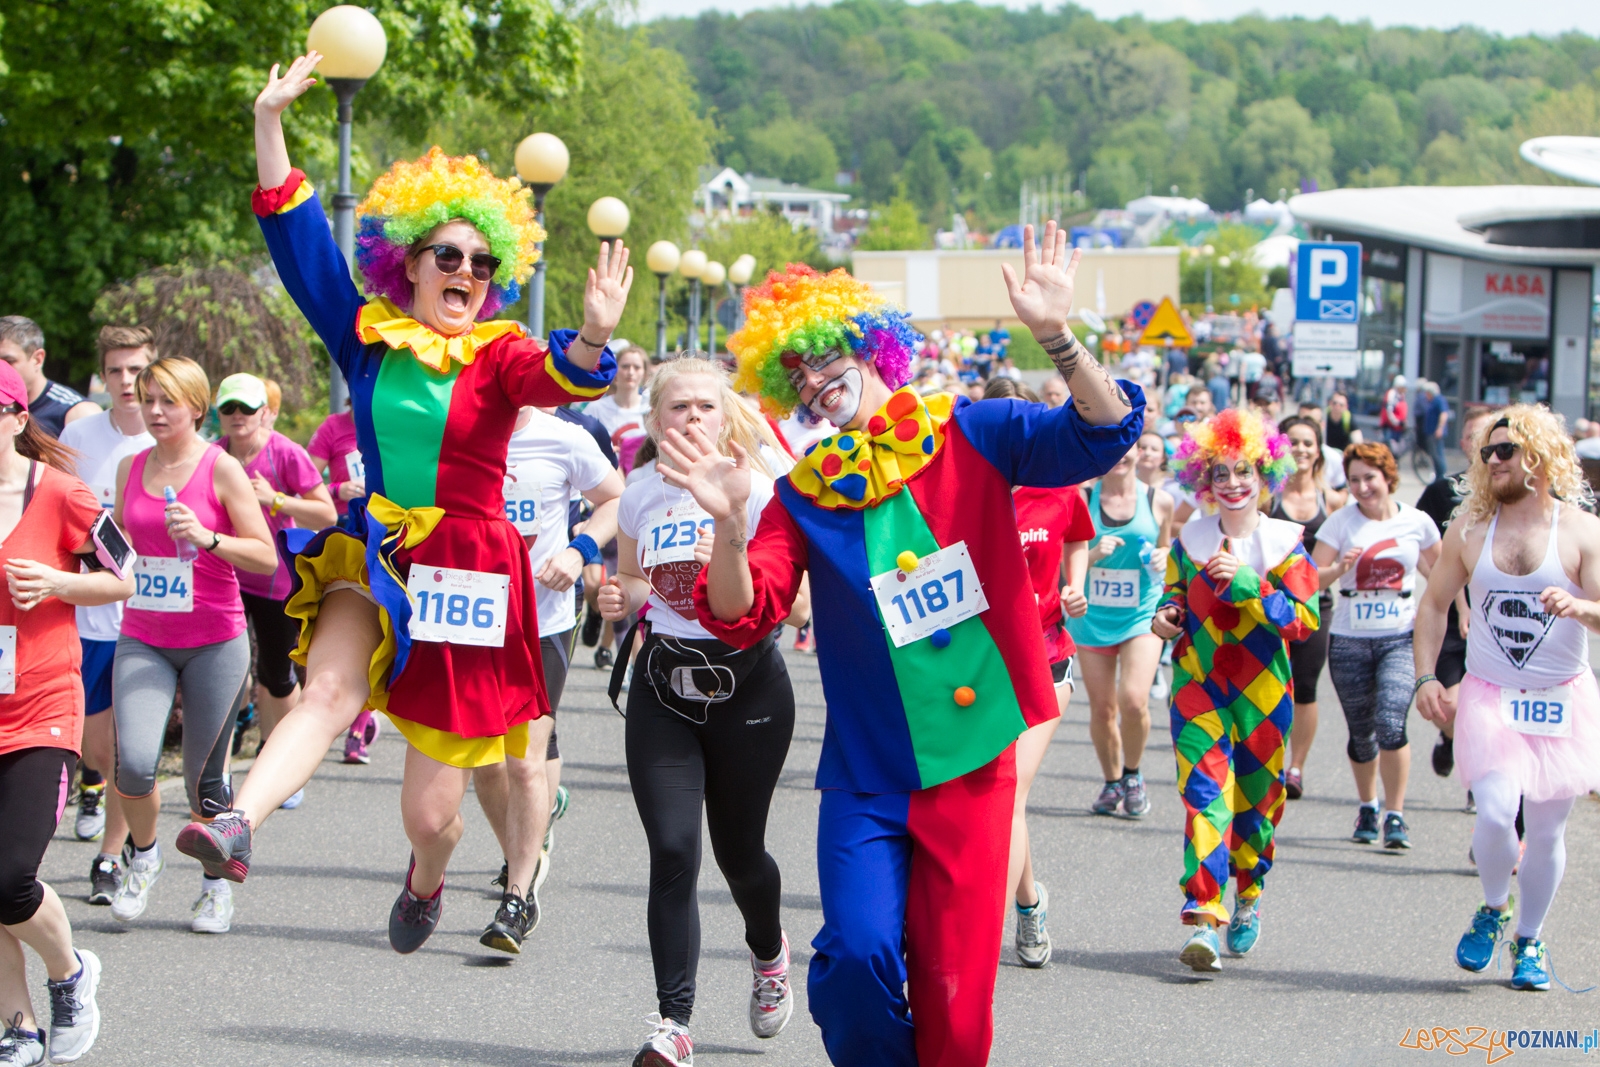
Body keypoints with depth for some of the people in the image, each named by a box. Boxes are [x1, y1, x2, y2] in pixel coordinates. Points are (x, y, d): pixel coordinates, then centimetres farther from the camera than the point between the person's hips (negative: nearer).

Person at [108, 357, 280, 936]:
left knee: (203, 776, 2)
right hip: (142, 642, 3)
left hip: (214, 642, -3)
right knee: (134, 762, -16)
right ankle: (143, 855, 12)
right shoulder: (130, 468, 8)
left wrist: (206, 537, -21)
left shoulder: (221, 469, -5)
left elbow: (266, 557, -8)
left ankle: (216, 885, 25)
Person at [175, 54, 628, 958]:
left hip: (467, 572, -2)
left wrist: (593, 340, -50)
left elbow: (556, 376, -26)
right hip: (373, 560, 2)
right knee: (330, 688, -31)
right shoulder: (369, 338, 4)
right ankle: (239, 827, -50)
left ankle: (426, 880, 38)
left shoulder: (500, 357, -4)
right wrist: (272, 123, -6)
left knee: (431, 807, 4)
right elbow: (301, 244, 2)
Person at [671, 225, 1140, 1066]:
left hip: (973, 762, -1)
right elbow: (743, 617, -6)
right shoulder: (806, 494, 4)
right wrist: (729, 525, -25)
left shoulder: (971, 438, 0)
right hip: (865, 775, 1)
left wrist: (1056, 336, -27)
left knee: (954, 991, 0)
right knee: (857, 954, -17)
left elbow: (1105, 436, -12)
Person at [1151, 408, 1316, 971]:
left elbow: (1305, 618, -10)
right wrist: (1167, 615, -5)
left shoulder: (1284, 543, -2)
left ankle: (1247, 899, 35)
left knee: (1256, 799, 11)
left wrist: (1246, 584, -20)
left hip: (1263, 688, 0)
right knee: (1205, 794, -14)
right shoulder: (1189, 541, 4)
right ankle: (1205, 920, -22)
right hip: (1199, 685, 0)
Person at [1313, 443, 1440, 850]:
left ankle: (1396, 816, -9)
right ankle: (1367, 809, 32)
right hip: (1349, 639, 1)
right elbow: (1313, 578, -7)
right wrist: (1339, 568, -26)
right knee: (1361, 733, 10)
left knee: (1391, 724, -19)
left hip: (1400, 638, -1)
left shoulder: (1417, 523, 1)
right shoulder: (1341, 522, -1)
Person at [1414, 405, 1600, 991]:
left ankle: (1530, 940, 26)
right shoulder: (1470, 527, 3)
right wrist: (1426, 676, 0)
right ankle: (1493, 909, 10)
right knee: (1496, 811, -19)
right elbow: (1434, 603, 11)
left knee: (1546, 828, 5)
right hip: (1489, 696, 0)